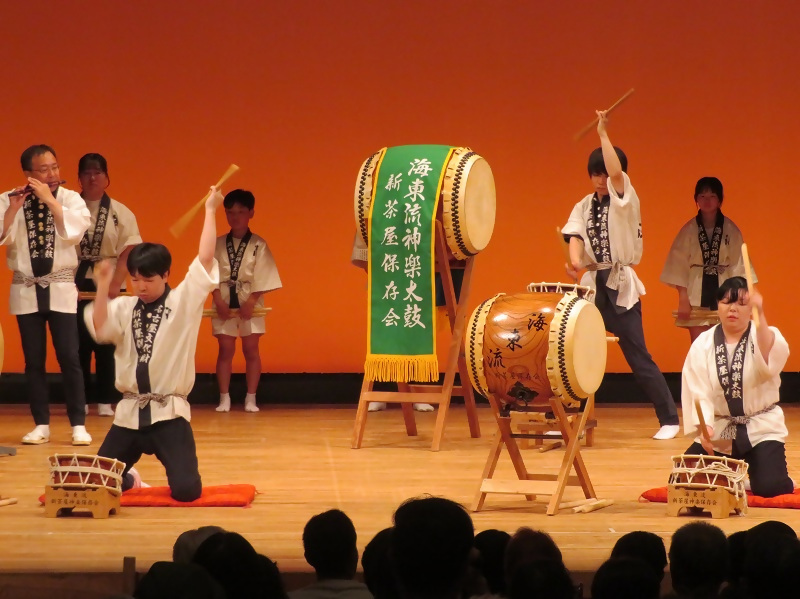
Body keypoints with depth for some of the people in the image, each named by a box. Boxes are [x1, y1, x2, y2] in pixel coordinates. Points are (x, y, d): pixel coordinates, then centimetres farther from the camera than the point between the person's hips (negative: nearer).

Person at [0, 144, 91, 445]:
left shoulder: (70, 198, 0)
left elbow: (74, 232, -17)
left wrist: (50, 200, -19)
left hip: (60, 288, -1)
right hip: (26, 289, 1)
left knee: (69, 358, -5)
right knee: (33, 361, 4)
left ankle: (78, 424, 0)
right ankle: (41, 424, 11)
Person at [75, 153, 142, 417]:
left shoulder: (121, 214, 1)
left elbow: (128, 253, -3)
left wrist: (115, 285, -13)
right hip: (75, 286, 0)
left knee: (107, 345, 2)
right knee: (78, 343, 2)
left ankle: (105, 400, 8)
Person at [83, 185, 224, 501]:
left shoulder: (183, 303, -3)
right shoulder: (123, 308, 6)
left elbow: (205, 258, -10)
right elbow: (98, 329, -11)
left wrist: (210, 210, -9)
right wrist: (103, 288, -19)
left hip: (169, 412, -3)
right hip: (129, 411, 3)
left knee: (186, 490, -15)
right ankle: (129, 479, 38)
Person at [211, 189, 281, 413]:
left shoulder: (258, 245, -2)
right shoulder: (218, 244, 3)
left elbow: (263, 278, -6)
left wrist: (250, 302, -14)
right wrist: (218, 300, -12)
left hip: (249, 305, -1)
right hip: (224, 304, 1)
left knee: (251, 350, 3)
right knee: (225, 350, 2)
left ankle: (251, 398, 10)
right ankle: (224, 398, 7)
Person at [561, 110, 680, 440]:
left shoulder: (625, 200, -3)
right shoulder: (583, 206, 10)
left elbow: (617, 172, -22)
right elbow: (575, 235, -6)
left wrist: (603, 134, -20)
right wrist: (575, 261, -26)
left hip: (620, 284, -5)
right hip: (592, 284, 5)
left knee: (637, 355, -6)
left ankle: (669, 419, 0)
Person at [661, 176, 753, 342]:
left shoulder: (731, 230, 0)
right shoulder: (688, 230, 0)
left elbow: (739, 267, -1)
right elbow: (679, 266, 0)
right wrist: (683, 299, -5)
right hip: (696, 295, 0)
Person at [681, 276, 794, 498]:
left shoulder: (766, 336, -7)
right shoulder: (703, 345, -3)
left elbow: (771, 358, -34)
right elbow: (697, 392, -11)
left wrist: (760, 315, -49)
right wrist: (703, 425, -30)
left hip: (761, 429, -2)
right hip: (718, 431, 2)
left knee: (768, 487, -23)